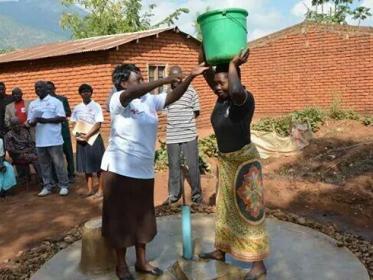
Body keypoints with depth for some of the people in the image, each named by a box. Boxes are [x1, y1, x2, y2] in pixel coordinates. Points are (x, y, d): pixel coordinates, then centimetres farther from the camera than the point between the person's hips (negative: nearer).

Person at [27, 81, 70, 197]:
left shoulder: (55, 101, -1)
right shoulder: (32, 104, 14)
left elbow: (62, 118, -9)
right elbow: (29, 121, 12)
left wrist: (46, 120, -17)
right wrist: (33, 122, -12)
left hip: (54, 139, -5)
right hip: (40, 140, 5)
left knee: (58, 163, 0)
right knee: (44, 164, 10)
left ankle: (64, 186, 8)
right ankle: (47, 186, 19)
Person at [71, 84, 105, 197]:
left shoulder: (96, 106, -3)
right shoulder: (77, 108, 9)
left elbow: (98, 124, -9)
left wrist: (87, 136, -15)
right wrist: (78, 135, -7)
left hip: (94, 138, -4)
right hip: (81, 139, 4)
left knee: (98, 164, 0)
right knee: (86, 165, 7)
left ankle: (100, 189, 9)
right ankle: (90, 189, 16)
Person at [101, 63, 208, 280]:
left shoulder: (150, 100, 6)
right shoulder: (118, 99, -12)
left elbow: (174, 97, 0)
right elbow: (134, 93, -32)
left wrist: (191, 76, -13)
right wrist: (164, 80, -31)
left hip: (144, 170, 6)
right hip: (119, 169, -6)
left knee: (142, 216, 15)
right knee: (121, 217, 7)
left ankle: (141, 261, 31)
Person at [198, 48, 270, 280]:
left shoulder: (244, 98, -21)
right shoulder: (223, 96, 3)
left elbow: (236, 91, -46)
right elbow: (205, 71, 8)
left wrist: (233, 64, -30)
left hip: (244, 161, -9)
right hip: (226, 161, 9)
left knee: (249, 211, -1)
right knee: (226, 208, 19)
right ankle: (221, 251, 36)